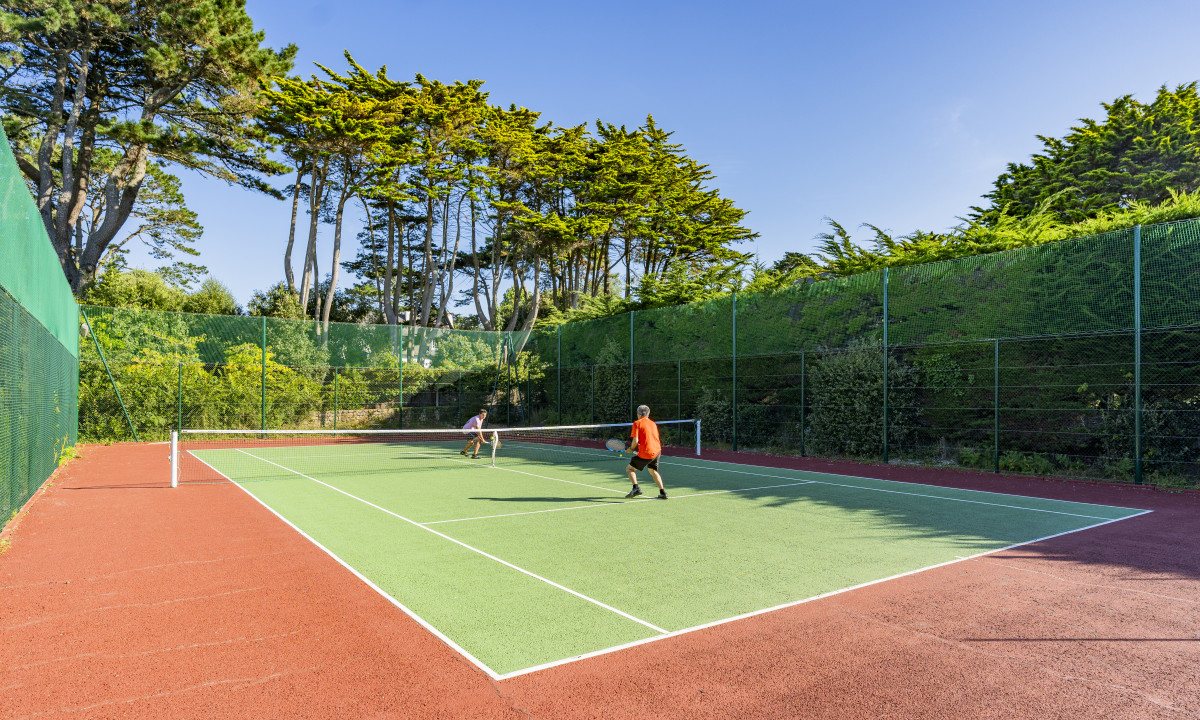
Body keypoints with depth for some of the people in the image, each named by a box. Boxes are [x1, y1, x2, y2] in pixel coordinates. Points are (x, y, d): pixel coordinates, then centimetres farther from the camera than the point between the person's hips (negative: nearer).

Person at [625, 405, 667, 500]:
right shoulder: (653, 423, 15)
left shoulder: (637, 423, -5)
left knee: (629, 468, 8)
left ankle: (636, 488, -11)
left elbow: (635, 441, -15)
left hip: (646, 454, -6)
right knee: (653, 471, 28)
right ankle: (663, 492, 21)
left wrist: (631, 448, 5)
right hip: (657, 451, 6)